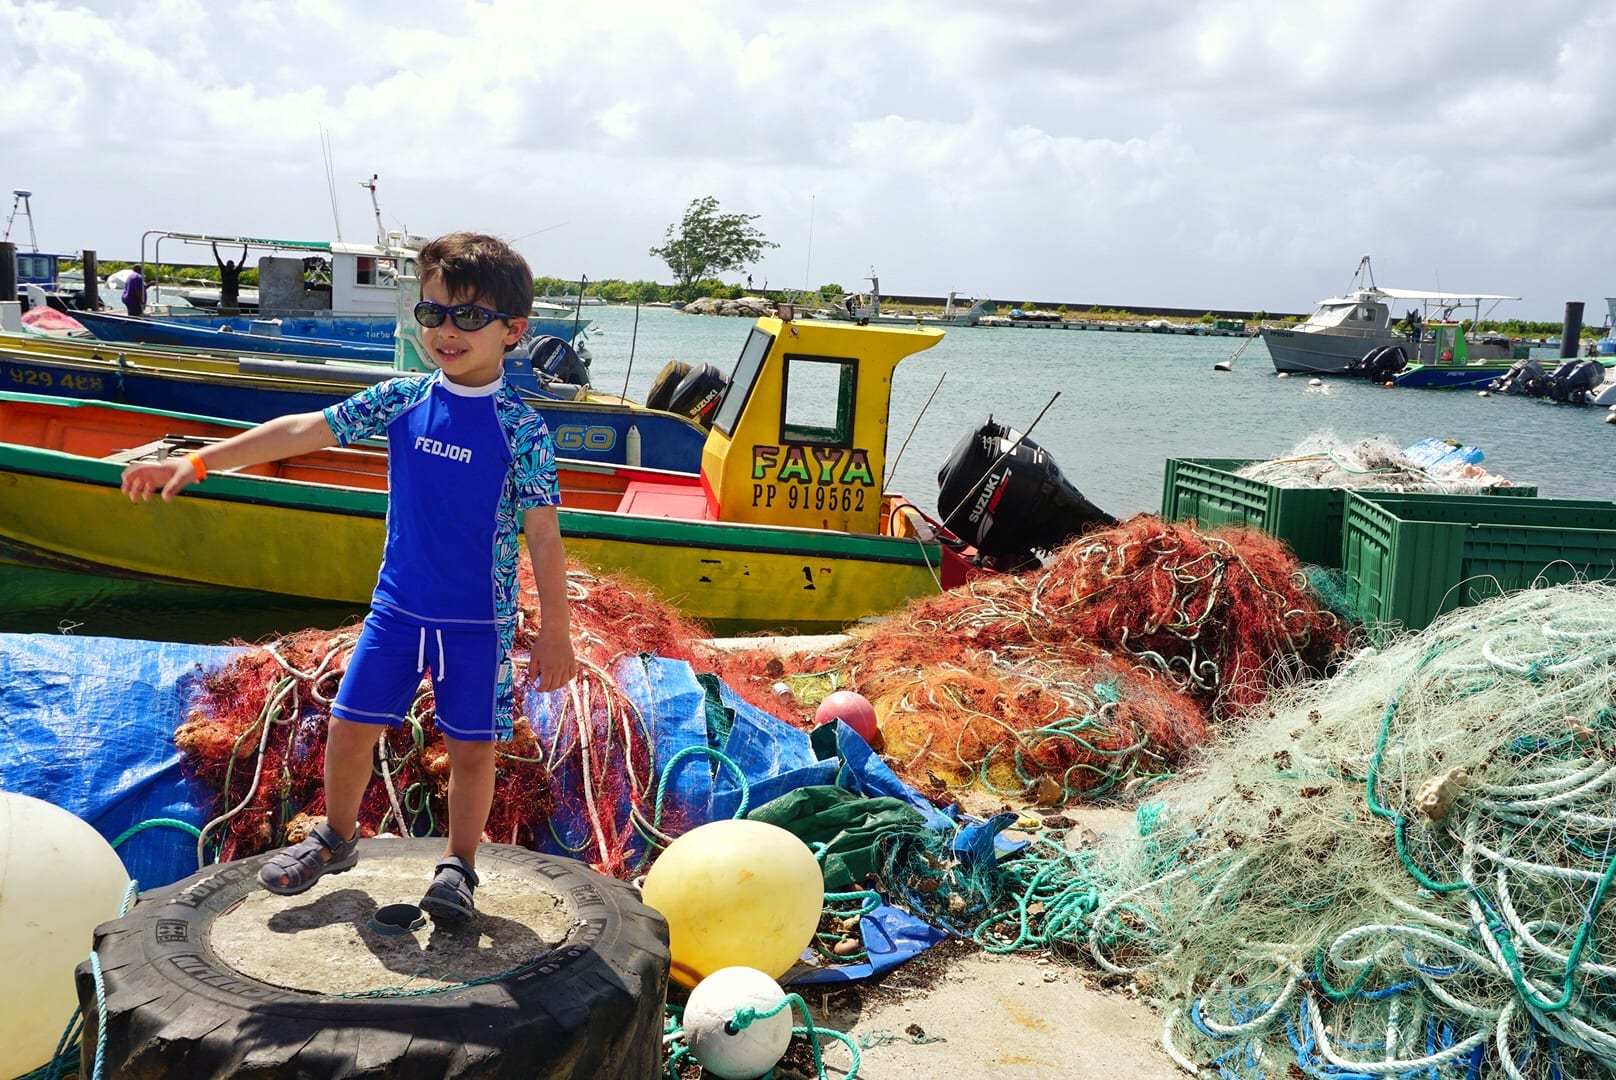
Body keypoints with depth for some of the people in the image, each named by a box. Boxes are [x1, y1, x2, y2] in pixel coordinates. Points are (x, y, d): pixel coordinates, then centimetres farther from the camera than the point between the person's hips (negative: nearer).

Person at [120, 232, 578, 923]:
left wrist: (555, 634, -10)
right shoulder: (401, 400, -2)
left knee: (471, 747, 5)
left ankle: (458, 865, 27)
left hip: (479, 620, -3)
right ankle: (336, 838, 34)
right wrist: (196, 462, -3)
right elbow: (302, 431, 0)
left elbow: (544, 536, -11)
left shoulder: (520, 427, -12)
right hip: (398, 605, 4)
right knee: (350, 723, 7)